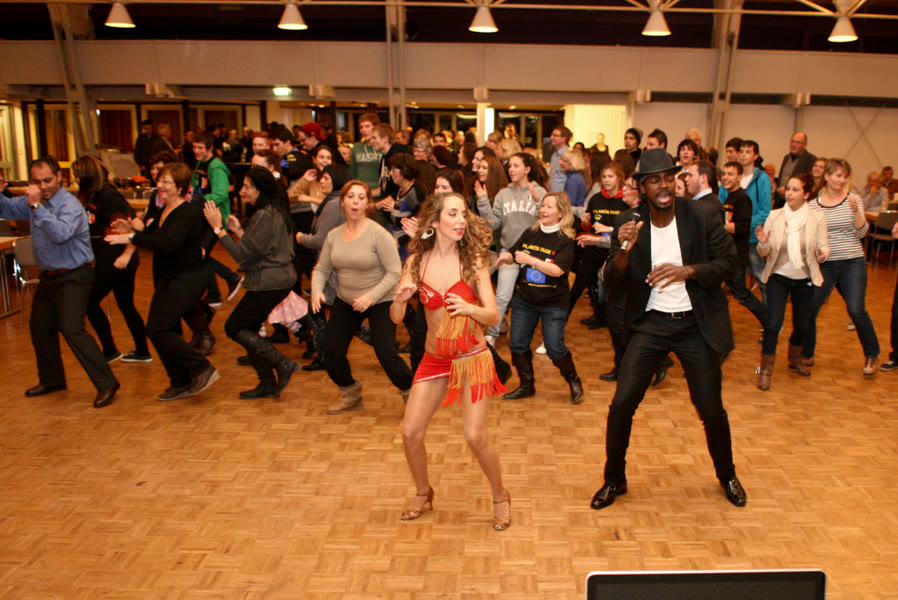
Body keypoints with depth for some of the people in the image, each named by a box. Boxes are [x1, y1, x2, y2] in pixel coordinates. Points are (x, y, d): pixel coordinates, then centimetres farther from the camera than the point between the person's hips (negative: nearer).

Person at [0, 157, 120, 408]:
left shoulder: (70, 205, -20)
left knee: (71, 328, -18)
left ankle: (106, 384, -13)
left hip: (73, 278, -9)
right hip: (48, 277, 9)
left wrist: (37, 206, -36)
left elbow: (60, 234, -36)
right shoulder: (34, 201, 6)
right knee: (39, 326, 18)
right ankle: (52, 380, 37)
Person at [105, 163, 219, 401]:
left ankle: (202, 370, -6)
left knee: (157, 328, -14)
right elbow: (153, 239, 18)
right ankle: (181, 384, 23)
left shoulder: (187, 213, -17)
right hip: (168, 281, 10)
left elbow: (169, 244, -31)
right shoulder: (165, 211, 13)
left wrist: (132, 237, -33)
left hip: (186, 281, -10)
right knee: (165, 331, 11)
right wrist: (133, 229, 1)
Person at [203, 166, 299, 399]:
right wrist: (239, 231, 8)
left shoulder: (264, 216, -19)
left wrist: (218, 228, -15)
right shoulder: (277, 211, 13)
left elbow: (243, 254, -20)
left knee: (234, 327, 0)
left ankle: (282, 364, -1)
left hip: (269, 283, -10)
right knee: (248, 328, 15)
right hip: (281, 277, 10)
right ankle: (268, 384, 19)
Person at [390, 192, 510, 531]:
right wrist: (401, 298, -22)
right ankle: (423, 493, 30)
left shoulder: (473, 260, -8)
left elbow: (493, 316, -10)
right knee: (410, 432, 1)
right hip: (434, 359, 3)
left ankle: (500, 497, 20)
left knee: (476, 437, -8)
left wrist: (470, 308, -31)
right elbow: (395, 318, 0)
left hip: (472, 357, -3)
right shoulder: (417, 262, -2)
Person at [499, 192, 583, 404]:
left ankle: (574, 382, 22)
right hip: (524, 299, 5)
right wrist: (507, 257, -14)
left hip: (553, 303, -5)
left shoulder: (565, 240, -11)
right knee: (517, 344, 6)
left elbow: (557, 270, -23)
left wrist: (530, 260, -30)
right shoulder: (530, 233, 3)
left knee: (555, 348, -5)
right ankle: (526, 386, 25)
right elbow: (513, 253, 9)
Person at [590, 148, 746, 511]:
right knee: (622, 403, -6)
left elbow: (729, 263, -5)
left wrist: (687, 270, -22)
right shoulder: (630, 223, -5)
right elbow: (614, 282, -6)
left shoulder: (702, 216, -8)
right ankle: (614, 480, 17)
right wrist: (623, 250, -26)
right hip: (651, 323, 1)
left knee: (711, 409, 7)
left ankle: (727, 476, 37)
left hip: (697, 324, -1)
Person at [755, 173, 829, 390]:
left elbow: (822, 248, -5)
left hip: (804, 279, 2)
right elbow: (765, 253, -5)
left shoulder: (817, 218, -6)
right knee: (773, 323, -12)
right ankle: (765, 370, 1)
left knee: (802, 324, 12)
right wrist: (763, 243, -27)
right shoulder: (774, 216, -7)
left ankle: (795, 359, 41)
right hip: (778, 277, -1)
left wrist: (823, 252, -28)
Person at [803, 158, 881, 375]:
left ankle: (872, 355, 13)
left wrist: (856, 211, -18)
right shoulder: (813, 205, 3)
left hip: (852, 263, -1)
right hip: (824, 264, 1)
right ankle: (806, 355, 16)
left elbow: (861, 233, -4)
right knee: (808, 310, -5)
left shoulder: (853, 199, 2)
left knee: (856, 310, -11)